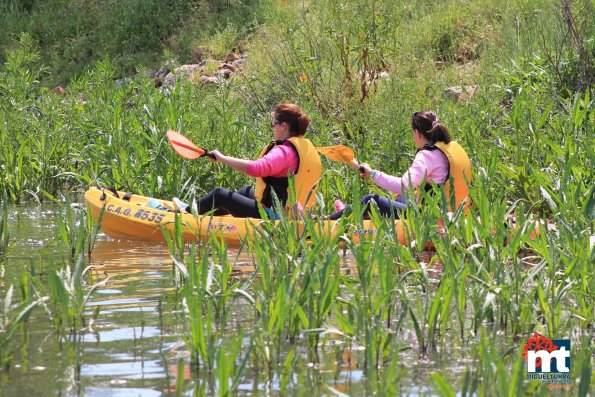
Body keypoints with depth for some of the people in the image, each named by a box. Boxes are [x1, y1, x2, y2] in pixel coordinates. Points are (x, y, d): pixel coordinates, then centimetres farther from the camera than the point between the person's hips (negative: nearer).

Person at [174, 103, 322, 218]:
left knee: (220, 195, 5)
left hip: (272, 216, -9)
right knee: (247, 191, 33)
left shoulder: (284, 151, -24)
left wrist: (222, 158, -29)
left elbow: (256, 168, -39)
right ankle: (198, 211, 46)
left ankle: (187, 212, 30)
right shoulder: (308, 147, 4)